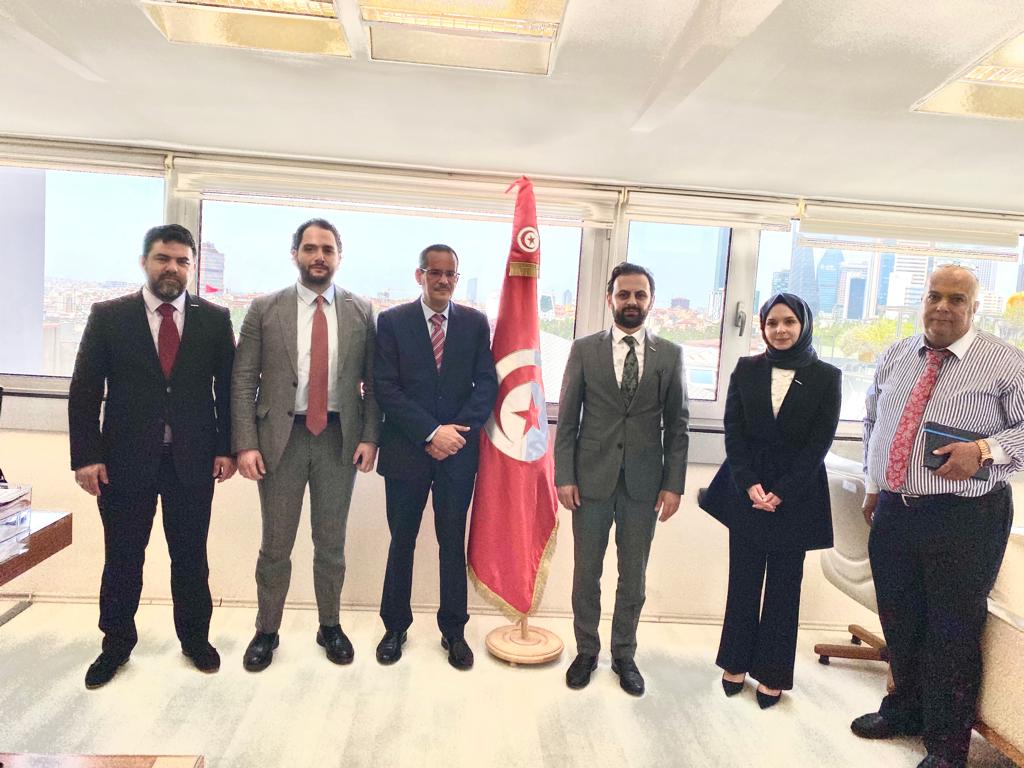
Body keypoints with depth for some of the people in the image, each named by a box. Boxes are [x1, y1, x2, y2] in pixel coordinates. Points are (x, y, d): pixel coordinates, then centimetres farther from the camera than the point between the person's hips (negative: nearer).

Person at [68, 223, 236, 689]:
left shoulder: (215, 319, 3)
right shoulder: (108, 316, 1)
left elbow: (229, 388, 4)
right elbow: (84, 391, 0)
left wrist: (226, 448, -1)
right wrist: (86, 456, -6)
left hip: (193, 459, 0)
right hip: (125, 459, 0)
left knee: (191, 557, 12)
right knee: (122, 559, 12)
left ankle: (195, 638, 30)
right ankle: (116, 643, 32)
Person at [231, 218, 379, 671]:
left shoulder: (360, 312, 4)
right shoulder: (265, 309, 1)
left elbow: (372, 382, 5)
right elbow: (243, 381, -1)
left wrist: (369, 436, -4)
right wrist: (245, 443, -8)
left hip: (340, 438, 1)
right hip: (281, 436, 0)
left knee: (331, 541, 13)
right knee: (275, 544, 10)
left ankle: (330, 626, 31)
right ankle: (267, 631, 30)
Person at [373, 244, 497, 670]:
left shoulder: (475, 323, 4)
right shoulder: (392, 321, -1)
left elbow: (486, 384, 0)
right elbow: (386, 389, -8)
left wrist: (456, 432, -12)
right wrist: (431, 432, -16)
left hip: (458, 450, 1)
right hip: (406, 450, -1)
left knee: (453, 543, 10)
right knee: (402, 542, 11)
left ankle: (453, 630, 24)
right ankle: (395, 627, 28)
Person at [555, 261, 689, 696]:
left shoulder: (670, 355, 3)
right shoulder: (584, 350, 1)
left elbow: (677, 425, 4)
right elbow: (567, 419, 0)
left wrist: (674, 484, -2)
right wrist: (564, 476, -5)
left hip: (644, 483, 1)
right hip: (591, 479, 0)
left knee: (633, 577, 12)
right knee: (586, 574, 11)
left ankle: (624, 656, 31)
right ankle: (586, 652, 30)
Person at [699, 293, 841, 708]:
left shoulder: (826, 377, -1)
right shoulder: (746, 370, 3)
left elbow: (819, 443, -6)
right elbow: (733, 431, 0)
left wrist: (782, 492, -12)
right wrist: (750, 484, -11)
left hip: (796, 495, -1)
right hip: (746, 490, 1)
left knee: (783, 586, 9)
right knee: (743, 580, 9)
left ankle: (773, 673, 21)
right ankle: (736, 663, 23)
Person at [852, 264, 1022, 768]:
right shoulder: (893, 358, 10)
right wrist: (873, 486, 15)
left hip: (964, 519, -5)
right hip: (892, 512, 5)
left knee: (953, 632, 4)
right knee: (899, 622, 17)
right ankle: (904, 711, 39)